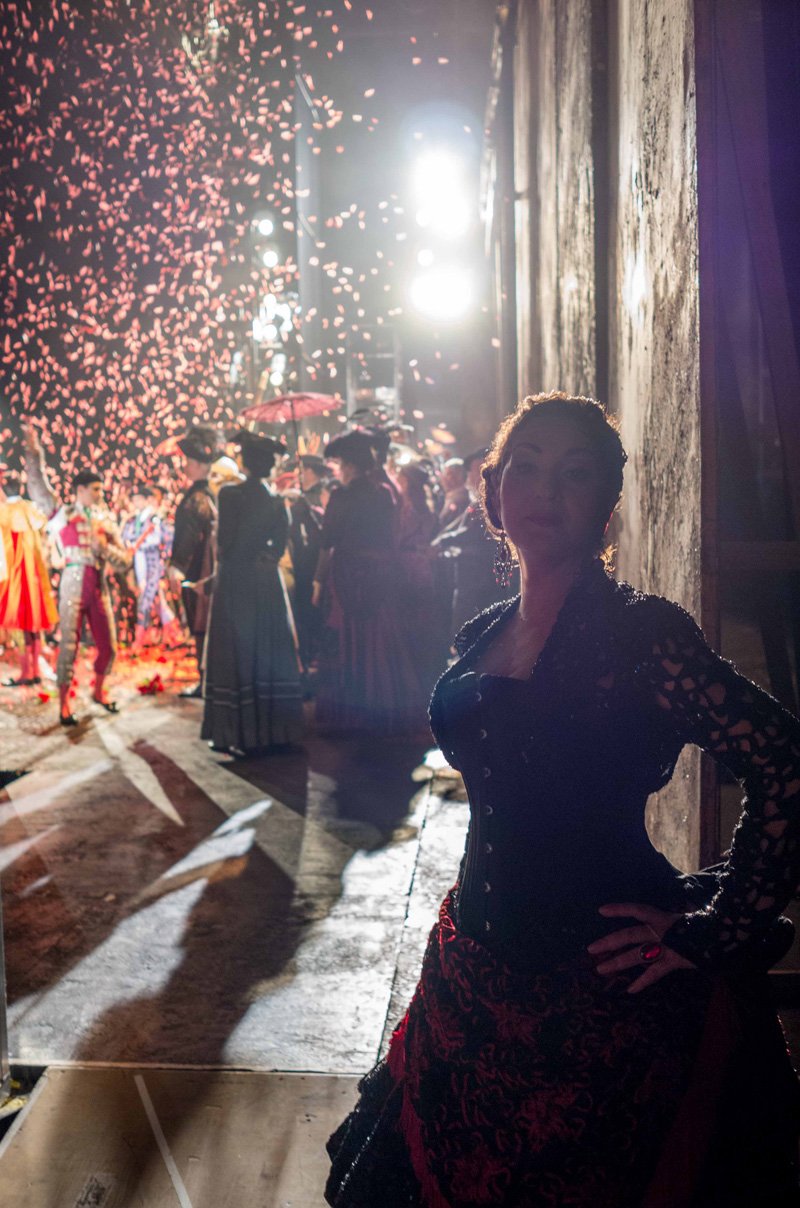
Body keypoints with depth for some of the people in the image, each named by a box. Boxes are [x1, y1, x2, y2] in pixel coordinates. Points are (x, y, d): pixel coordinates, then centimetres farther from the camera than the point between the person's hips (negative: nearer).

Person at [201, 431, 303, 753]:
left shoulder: (230, 494, -11)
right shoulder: (276, 500, 4)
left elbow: (225, 540, -14)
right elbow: (280, 543, 4)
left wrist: (221, 557, 5)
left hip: (235, 581, -5)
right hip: (267, 582, 5)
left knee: (236, 653, 1)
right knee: (269, 649, 11)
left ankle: (239, 731, 1)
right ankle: (273, 726, 15)